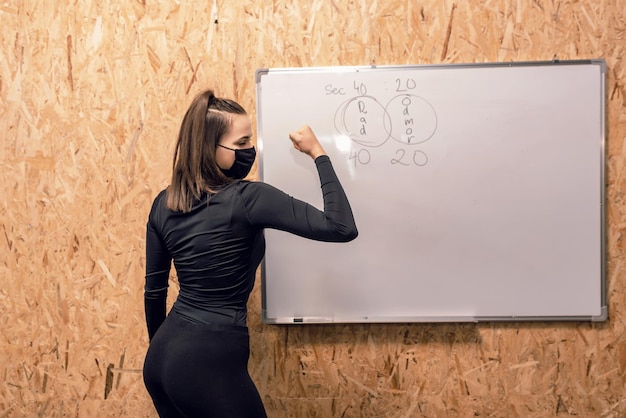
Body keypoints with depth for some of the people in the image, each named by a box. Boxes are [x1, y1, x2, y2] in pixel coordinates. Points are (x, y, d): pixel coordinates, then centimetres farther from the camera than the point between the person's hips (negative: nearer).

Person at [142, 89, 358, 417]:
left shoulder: (163, 204, 2)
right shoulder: (247, 198, -18)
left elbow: (154, 290, 11)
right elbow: (342, 228, -22)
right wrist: (318, 154, -12)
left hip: (162, 356, 8)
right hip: (209, 361, -7)